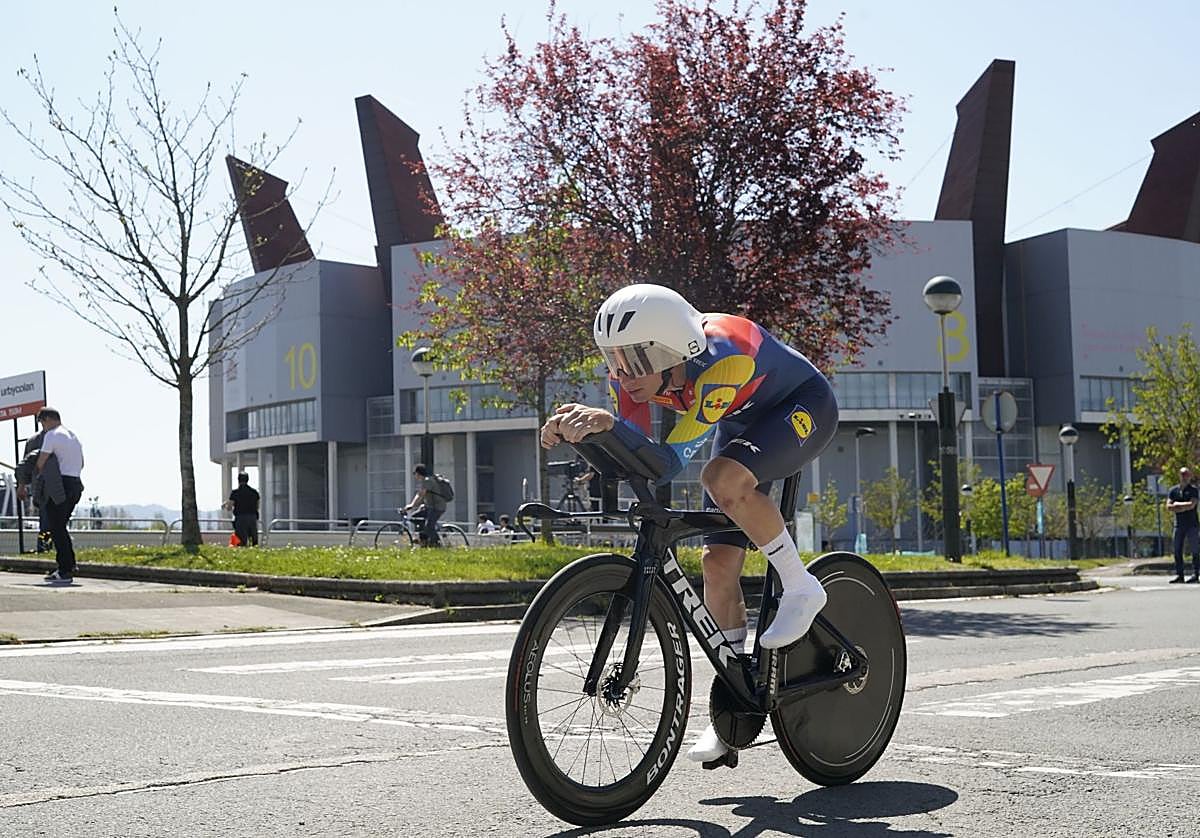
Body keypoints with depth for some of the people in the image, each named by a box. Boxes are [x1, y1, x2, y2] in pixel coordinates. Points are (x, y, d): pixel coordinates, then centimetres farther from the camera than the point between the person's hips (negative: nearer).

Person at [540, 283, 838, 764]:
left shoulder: (722, 358, -40)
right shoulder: (632, 372, -21)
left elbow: (671, 461, -44)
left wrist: (609, 423, -59)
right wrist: (577, 433, -38)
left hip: (803, 406, -7)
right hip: (743, 420, 7)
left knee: (723, 477, -36)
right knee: (718, 560, -5)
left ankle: (800, 588, -13)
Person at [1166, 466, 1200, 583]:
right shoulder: (1173, 490, 10)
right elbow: (1169, 506, 0)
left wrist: (1177, 504, -5)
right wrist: (1185, 507, -9)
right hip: (1179, 524, 4)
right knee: (1177, 550, 1)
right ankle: (1179, 575, 5)